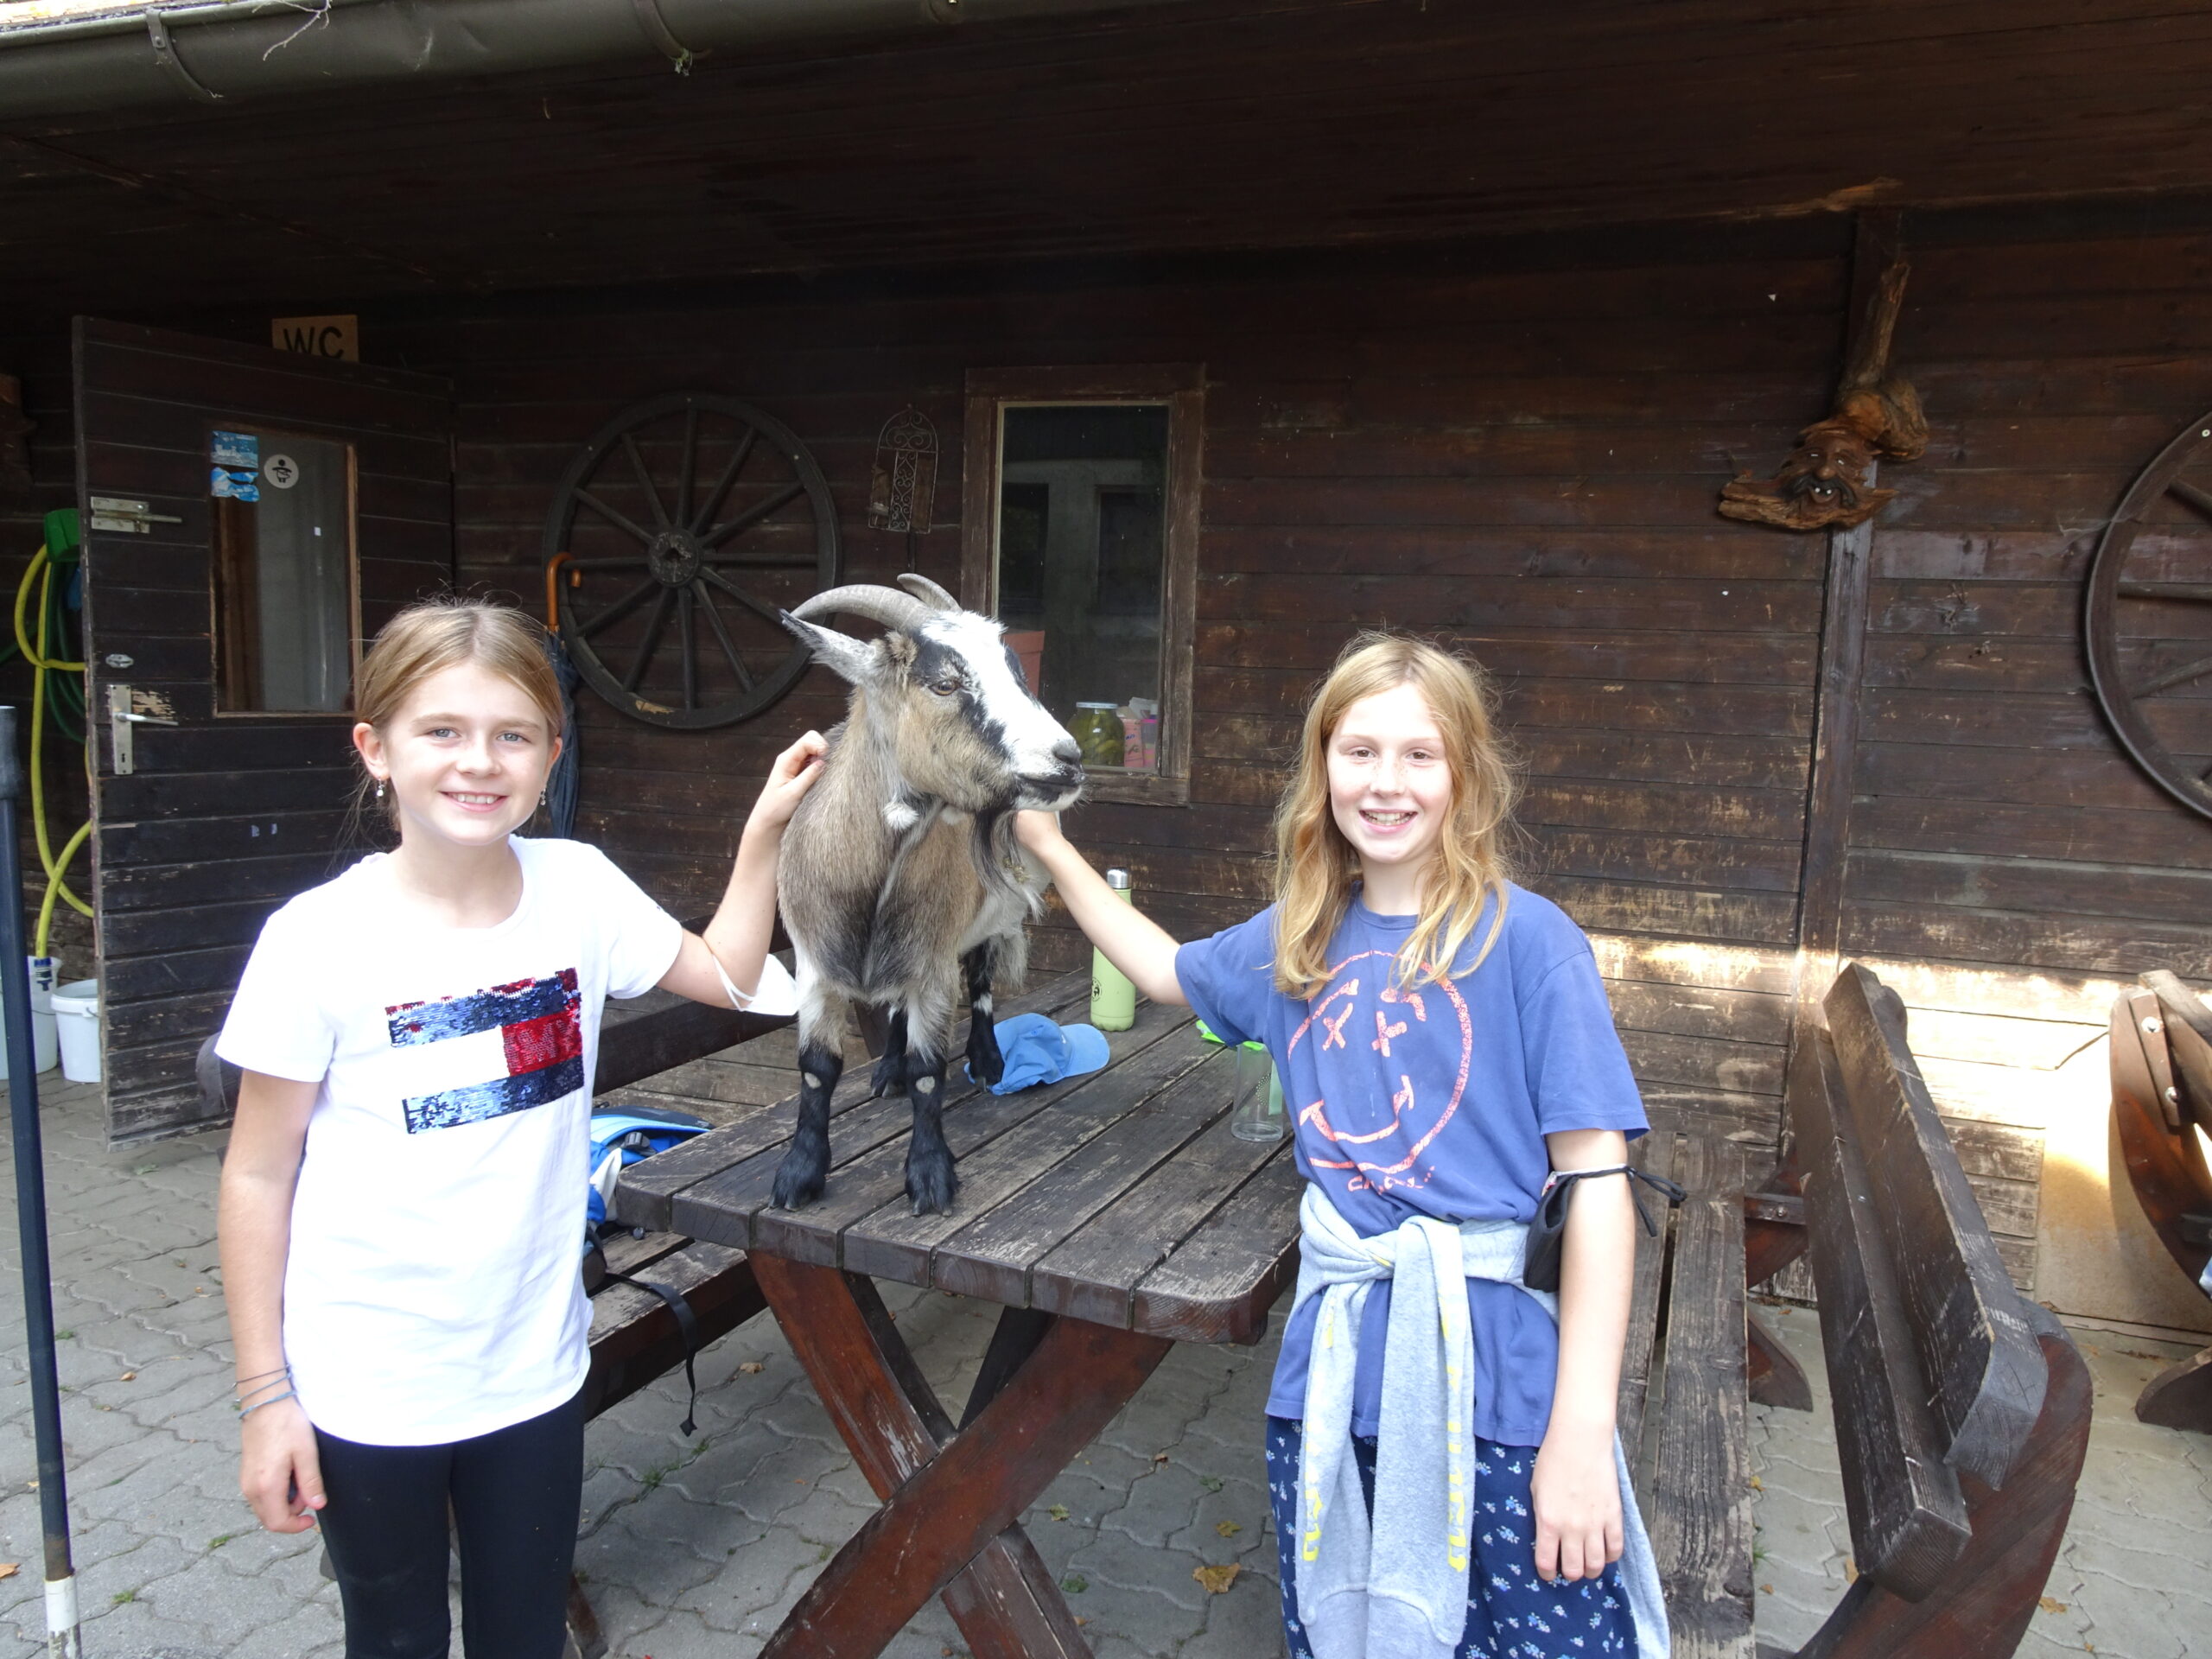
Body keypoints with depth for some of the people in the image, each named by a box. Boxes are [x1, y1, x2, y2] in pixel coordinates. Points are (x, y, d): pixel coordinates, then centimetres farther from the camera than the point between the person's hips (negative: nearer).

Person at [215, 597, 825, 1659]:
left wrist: (764, 831, 1)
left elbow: (727, 975, 8)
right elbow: (257, 1176, -9)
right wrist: (266, 1396, -6)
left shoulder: (579, 888, -8)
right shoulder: (319, 937, -17)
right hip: (366, 1393, -2)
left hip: (535, 1369, 3)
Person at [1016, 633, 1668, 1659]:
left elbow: (1596, 1180, -11)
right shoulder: (1299, 941, 6)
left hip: (1498, 1368, -4)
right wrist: (1048, 845, 25)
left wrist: (1584, 1428, -14)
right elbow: (1168, 971, 25)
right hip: (1335, 1367, 5)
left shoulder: (1526, 940, -9)